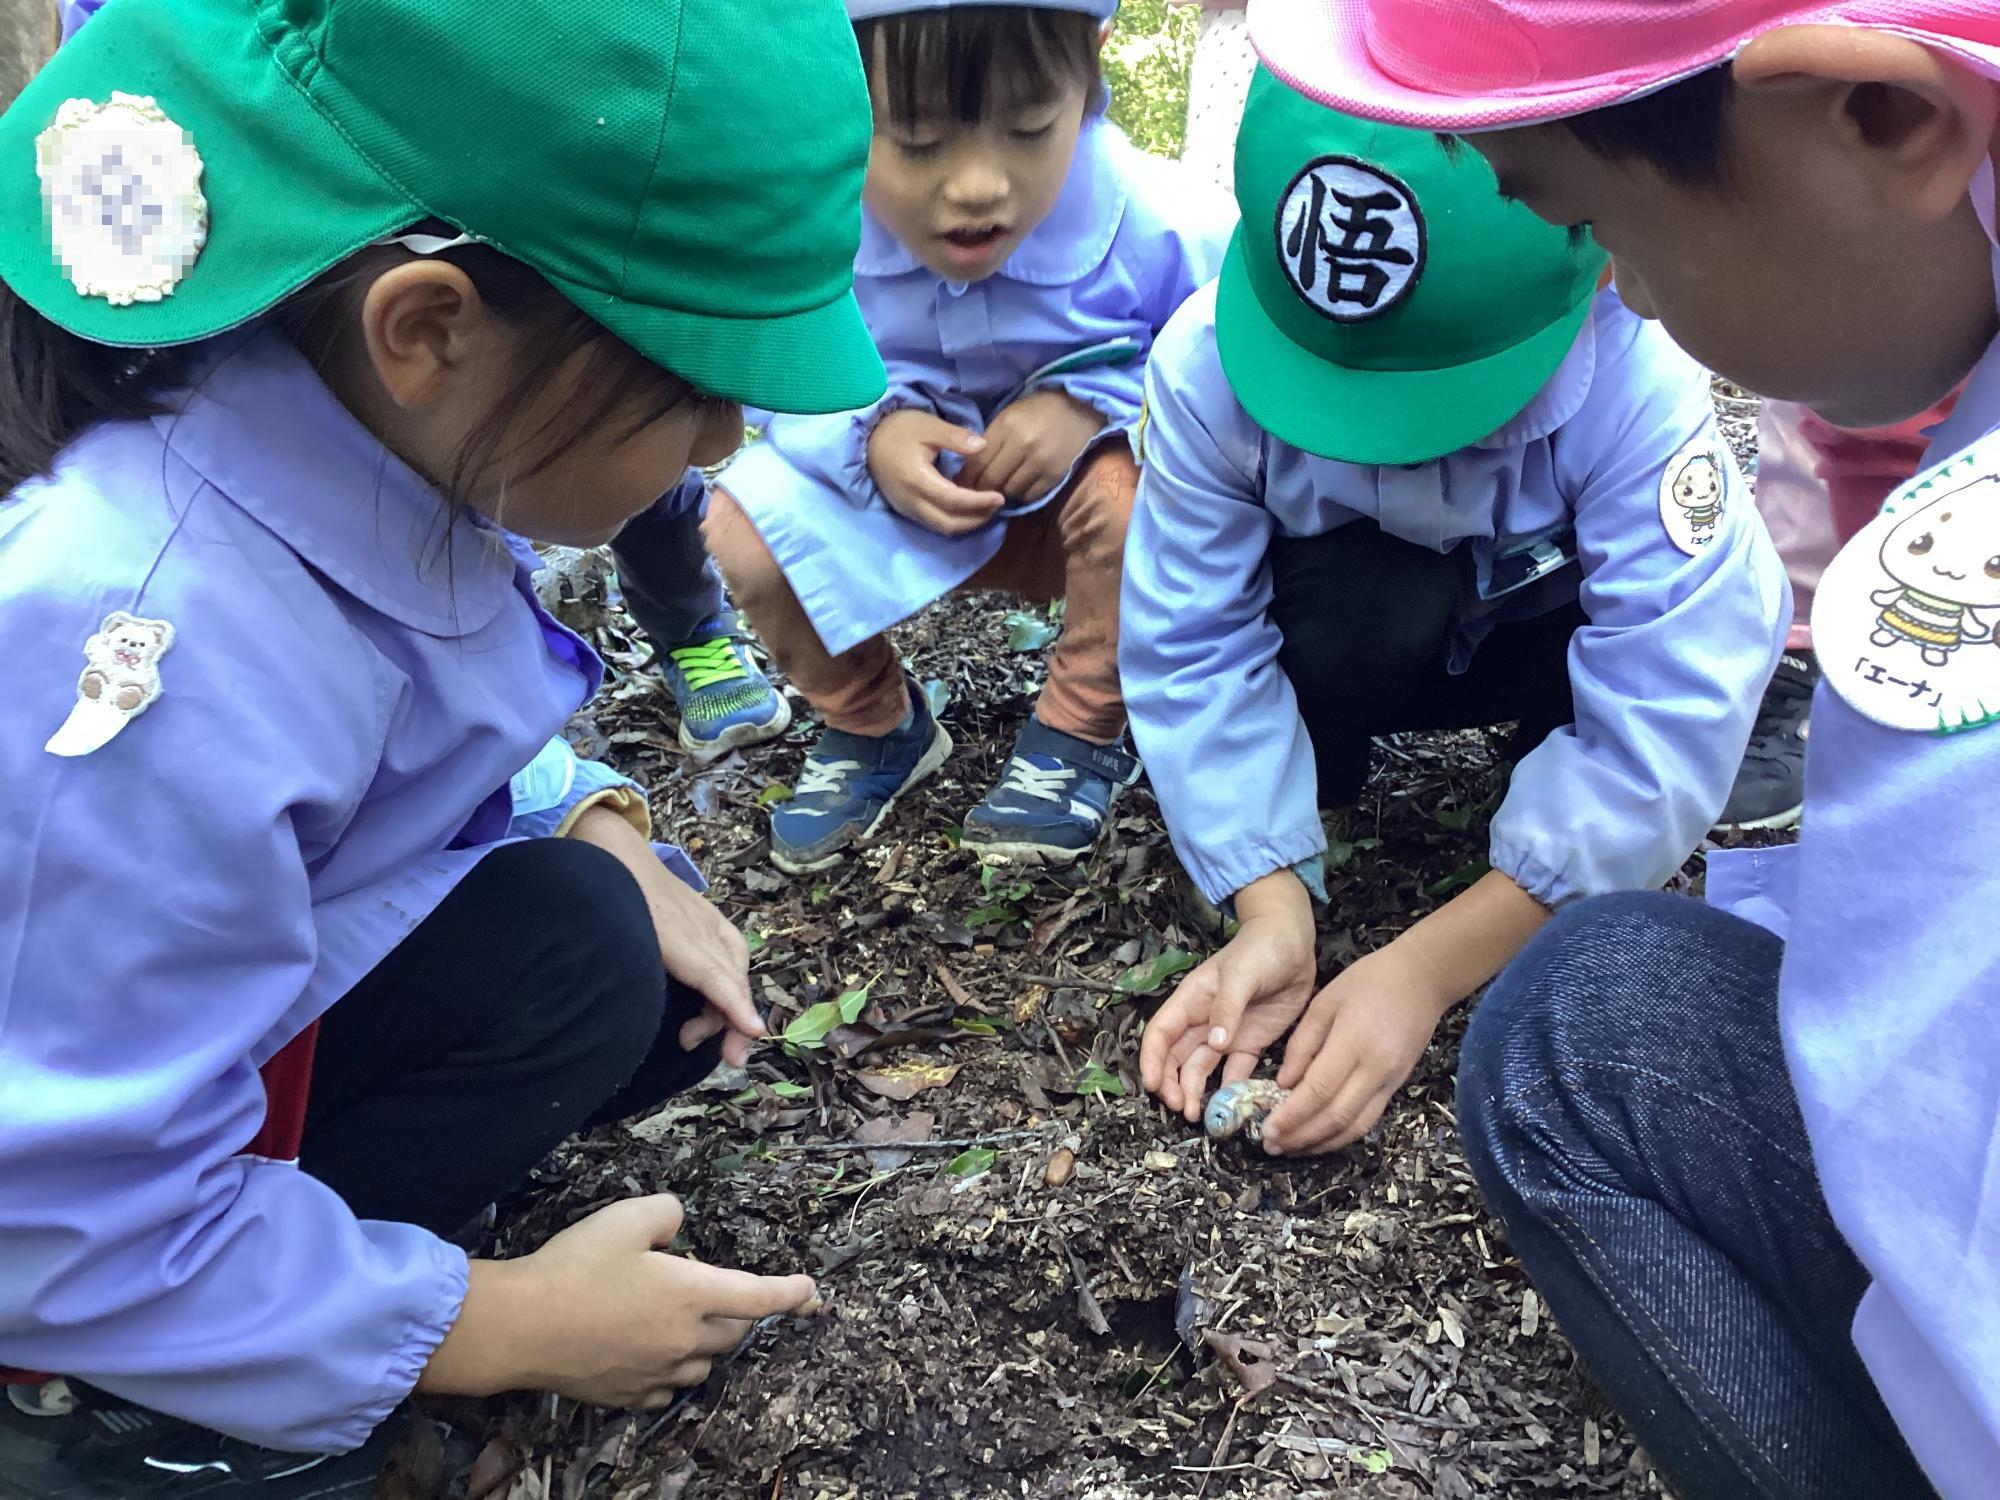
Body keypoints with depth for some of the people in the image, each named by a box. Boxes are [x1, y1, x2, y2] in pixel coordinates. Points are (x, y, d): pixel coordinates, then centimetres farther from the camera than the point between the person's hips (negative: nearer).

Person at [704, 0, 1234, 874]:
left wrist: (1096, 401, -33)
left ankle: (1084, 735, -5)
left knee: (1131, 489, -35)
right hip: (902, 502, 2)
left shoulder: (1155, 226, -30)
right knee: (743, 530, -19)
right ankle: (871, 727, 10)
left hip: (1077, 495, -2)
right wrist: (872, 434, -30)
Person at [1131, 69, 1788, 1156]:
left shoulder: (1634, 386, -35)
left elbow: (1665, 716, -35)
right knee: (1367, 606, -36)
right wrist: (1273, 915, -35)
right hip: (1355, 635, 0)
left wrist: (1424, 969, -38)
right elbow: (1192, 650, -25)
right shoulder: (1208, 361, -31)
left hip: (1545, 635, 1)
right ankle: (1317, 770, -3)